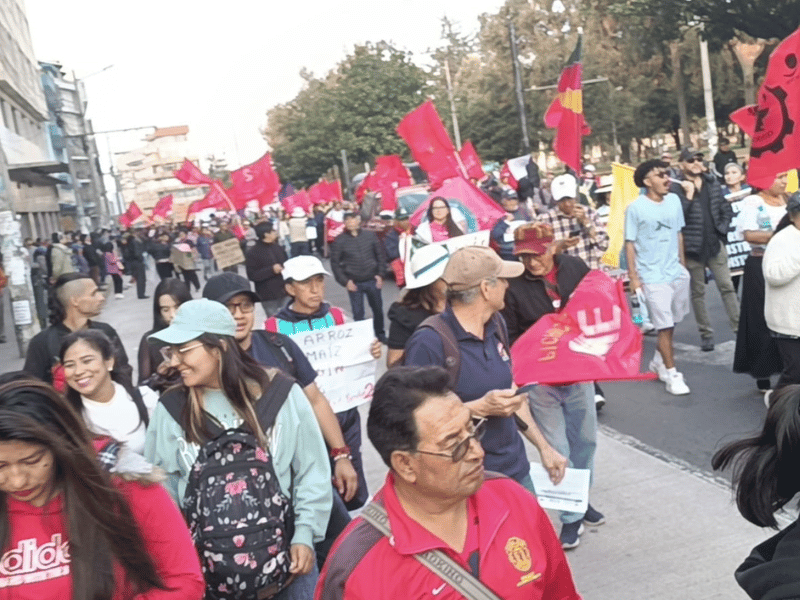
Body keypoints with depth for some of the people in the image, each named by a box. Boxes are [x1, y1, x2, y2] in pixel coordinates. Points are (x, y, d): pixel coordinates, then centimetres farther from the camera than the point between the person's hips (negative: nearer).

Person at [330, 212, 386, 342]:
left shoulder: (370, 235, 0)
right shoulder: (339, 240, -5)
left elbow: (380, 256, 7)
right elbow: (334, 263, -2)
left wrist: (380, 275, -1)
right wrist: (345, 281, -8)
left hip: (372, 281, 2)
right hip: (354, 283, -2)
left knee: (378, 309, 13)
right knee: (358, 313, 4)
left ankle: (380, 334, 31)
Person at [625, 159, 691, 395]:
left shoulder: (674, 200, 4)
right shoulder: (635, 208, -10)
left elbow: (678, 234, 12)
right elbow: (630, 243, -7)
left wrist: (683, 266, 14)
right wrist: (633, 277, -9)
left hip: (677, 272, 5)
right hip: (653, 276, -5)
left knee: (670, 322, 14)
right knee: (664, 326, -2)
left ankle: (659, 361, 34)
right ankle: (671, 374, 8)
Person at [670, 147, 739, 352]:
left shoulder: (712, 183, 8)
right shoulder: (676, 188, -8)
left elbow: (726, 209, 12)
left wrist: (723, 229, -1)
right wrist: (689, 195, -19)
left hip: (715, 244, 3)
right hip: (692, 248, -3)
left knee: (727, 287, 2)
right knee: (698, 293, 6)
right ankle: (706, 334, 14)